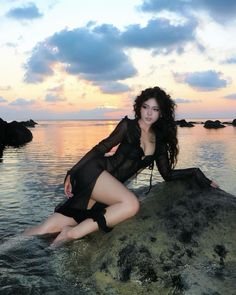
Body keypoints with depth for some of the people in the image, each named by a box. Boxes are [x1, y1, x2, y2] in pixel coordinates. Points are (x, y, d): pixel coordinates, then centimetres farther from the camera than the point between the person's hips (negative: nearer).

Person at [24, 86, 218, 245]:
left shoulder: (159, 140, 16)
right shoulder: (128, 125, 2)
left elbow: (167, 174, 19)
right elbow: (101, 149, -2)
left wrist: (195, 172, 11)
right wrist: (73, 173, -5)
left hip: (109, 185, 5)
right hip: (94, 172, -5)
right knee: (132, 204, -32)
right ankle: (72, 233, -23)